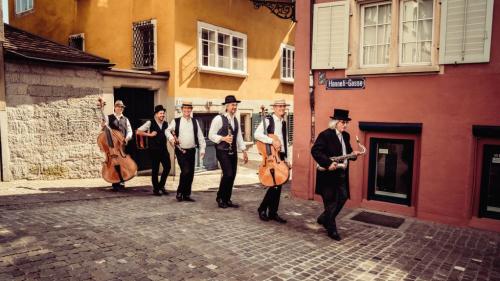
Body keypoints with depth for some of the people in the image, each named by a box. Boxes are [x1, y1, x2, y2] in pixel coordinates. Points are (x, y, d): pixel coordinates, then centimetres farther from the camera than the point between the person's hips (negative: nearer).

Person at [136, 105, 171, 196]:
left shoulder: (165, 124, 10)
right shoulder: (150, 123, -5)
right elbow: (138, 131, -8)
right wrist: (150, 134, -13)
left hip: (164, 149, 5)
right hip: (154, 150, -4)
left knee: (167, 166, -1)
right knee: (155, 169, 3)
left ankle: (161, 185, 19)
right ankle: (156, 188, 18)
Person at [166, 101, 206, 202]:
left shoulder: (195, 122, 10)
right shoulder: (176, 121, 2)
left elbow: (200, 136, 9)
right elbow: (168, 130, 12)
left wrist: (202, 149, 2)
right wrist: (171, 138, -8)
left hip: (191, 151, 4)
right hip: (181, 151, -4)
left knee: (191, 173, 6)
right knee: (185, 171, -15)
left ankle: (186, 195, 19)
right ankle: (179, 193, 4)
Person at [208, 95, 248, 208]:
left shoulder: (236, 120, 13)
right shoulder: (218, 119, -9)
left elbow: (239, 137, 15)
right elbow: (211, 135, -8)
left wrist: (244, 151, 8)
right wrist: (223, 138, -22)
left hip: (233, 152, 7)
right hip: (222, 151, -7)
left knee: (232, 176, 6)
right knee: (228, 174, -14)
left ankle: (227, 200, 19)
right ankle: (220, 198, 6)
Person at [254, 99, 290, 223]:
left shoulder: (283, 123, 16)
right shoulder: (268, 120, -6)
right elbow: (257, 134, -20)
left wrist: (286, 158, 17)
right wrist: (272, 141, -26)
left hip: (281, 156, 7)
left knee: (278, 185, 6)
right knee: (274, 184, -11)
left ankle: (273, 213, 16)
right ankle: (262, 209, 7)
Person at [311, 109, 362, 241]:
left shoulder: (346, 136, 13)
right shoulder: (325, 135, -12)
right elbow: (315, 151, -20)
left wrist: (354, 154, 0)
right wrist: (328, 163, -27)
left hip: (342, 174, 8)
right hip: (328, 174, -8)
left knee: (343, 197, 10)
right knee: (331, 201, 1)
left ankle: (324, 219, 29)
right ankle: (331, 230, 14)